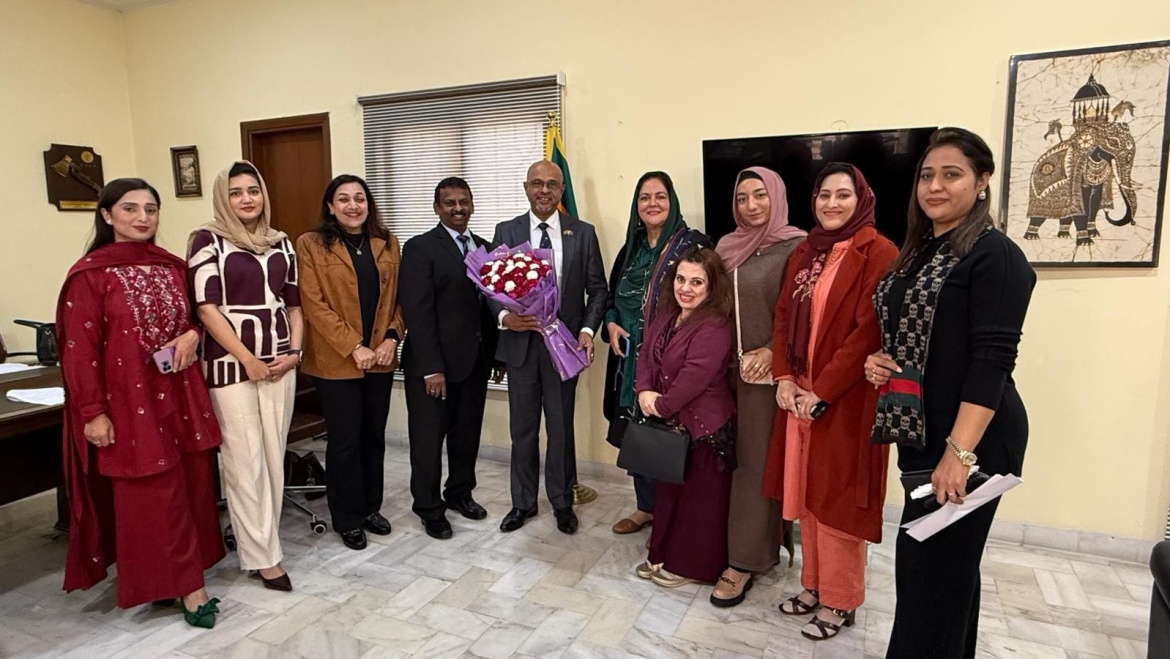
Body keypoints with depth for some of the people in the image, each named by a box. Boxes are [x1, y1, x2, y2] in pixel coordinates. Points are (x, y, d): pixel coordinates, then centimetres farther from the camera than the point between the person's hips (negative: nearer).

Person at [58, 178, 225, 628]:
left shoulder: (173, 266, 8)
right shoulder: (89, 274, -8)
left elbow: (195, 315, 20)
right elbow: (80, 350, -10)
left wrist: (192, 334, -4)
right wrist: (93, 413, -12)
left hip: (179, 395, 6)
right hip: (129, 401, -5)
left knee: (191, 486, 9)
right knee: (152, 495, 1)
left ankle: (181, 577, 25)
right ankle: (185, 586, 10)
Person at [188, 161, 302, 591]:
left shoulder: (281, 244, 11)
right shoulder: (208, 240, -3)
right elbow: (206, 308, -10)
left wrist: (294, 351, 0)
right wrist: (248, 360, -12)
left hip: (279, 362, 5)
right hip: (230, 363, -5)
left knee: (273, 456, 10)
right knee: (244, 461, 0)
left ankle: (260, 540, 25)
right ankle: (262, 555, 10)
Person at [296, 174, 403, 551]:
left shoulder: (387, 244, 9)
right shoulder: (311, 244, -4)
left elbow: (397, 297, 8)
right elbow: (313, 304, -10)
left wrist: (392, 337, -8)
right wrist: (353, 347, -15)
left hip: (380, 359, 4)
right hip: (336, 361, -4)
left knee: (374, 436, 13)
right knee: (345, 441, 6)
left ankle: (371, 507, 30)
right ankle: (348, 519, 22)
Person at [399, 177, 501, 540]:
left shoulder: (483, 247, 11)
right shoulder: (421, 248, -7)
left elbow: (490, 303, 11)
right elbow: (417, 312, -13)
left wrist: (497, 355, 9)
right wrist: (431, 367, -18)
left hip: (476, 360, 6)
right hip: (434, 363, -5)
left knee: (468, 434, 15)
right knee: (429, 439, 7)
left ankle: (459, 492, 35)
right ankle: (429, 508, 23)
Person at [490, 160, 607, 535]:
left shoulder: (583, 232, 1)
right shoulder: (506, 232, 3)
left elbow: (597, 288, 3)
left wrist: (587, 329, -10)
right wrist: (504, 317, -16)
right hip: (520, 342, 1)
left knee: (561, 427, 10)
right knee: (522, 428, 12)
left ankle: (562, 502, 28)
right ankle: (523, 502, 29)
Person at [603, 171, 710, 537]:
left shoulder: (694, 244, -7)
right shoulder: (631, 250, 12)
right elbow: (612, 297, 18)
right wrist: (611, 324, -1)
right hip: (633, 359, 6)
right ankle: (646, 507, 31)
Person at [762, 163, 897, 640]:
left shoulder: (879, 253, -10)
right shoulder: (804, 252, 11)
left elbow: (868, 331, -17)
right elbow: (783, 317, 9)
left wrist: (821, 391, -17)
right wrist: (784, 378, -4)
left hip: (846, 398, -6)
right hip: (798, 393, 7)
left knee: (837, 497, 4)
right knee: (806, 493, 14)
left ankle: (840, 601, 22)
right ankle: (813, 585, 31)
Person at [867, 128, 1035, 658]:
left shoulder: (994, 254, -13)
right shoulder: (918, 252, 12)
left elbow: (992, 361, -20)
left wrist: (959, 451, -25)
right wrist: (880, 363, 0)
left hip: (970, 439, -8)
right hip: (923, 432, 8)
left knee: (931, 569, -1)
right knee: (949, 565, 21)